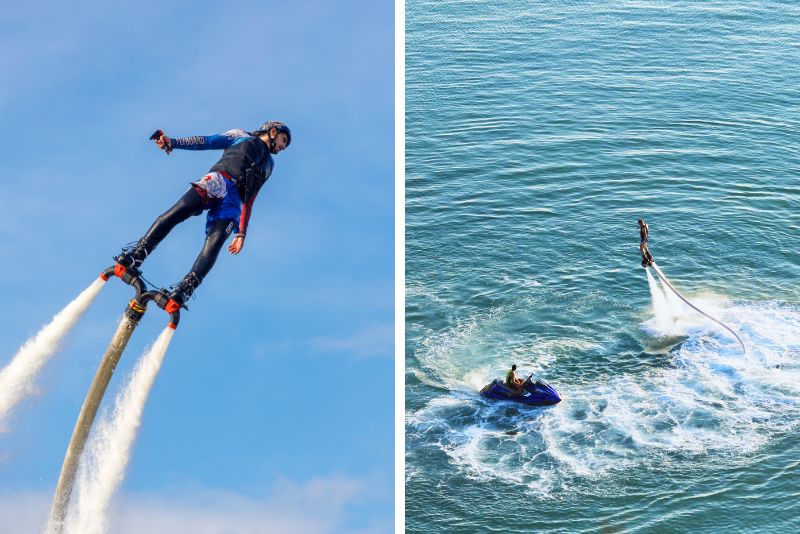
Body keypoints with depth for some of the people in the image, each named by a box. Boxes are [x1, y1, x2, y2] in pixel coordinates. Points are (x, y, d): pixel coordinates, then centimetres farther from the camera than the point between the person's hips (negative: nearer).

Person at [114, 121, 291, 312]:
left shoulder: (268, 164, 35)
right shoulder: (242, 136, 25)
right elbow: (207, 141, 10)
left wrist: (241, 233, 17)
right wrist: (172, 142, -6)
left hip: (232, 203, 2)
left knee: (214, 243, -25)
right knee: (177, 212, -28)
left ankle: (182, 291, -37)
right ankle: (135, 255, -27)